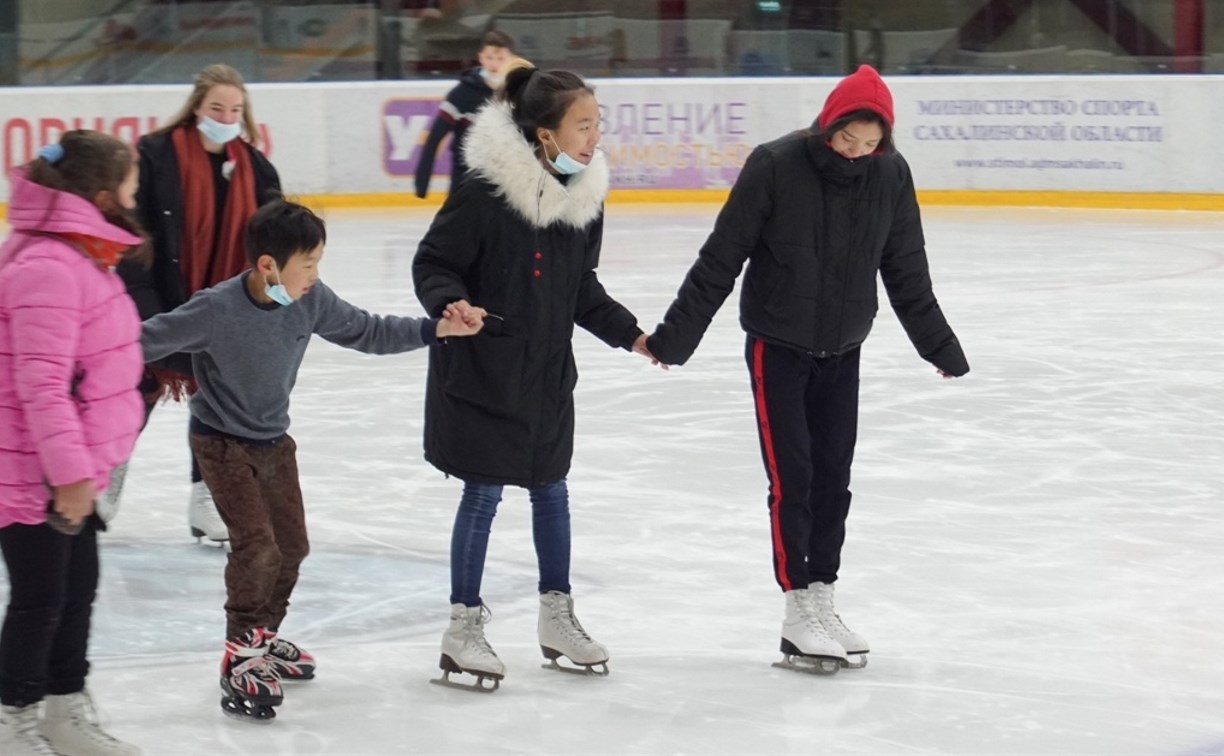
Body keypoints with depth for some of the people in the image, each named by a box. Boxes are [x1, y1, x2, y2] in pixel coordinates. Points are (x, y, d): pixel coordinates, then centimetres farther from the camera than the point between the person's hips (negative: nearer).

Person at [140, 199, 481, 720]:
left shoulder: (311, 301, -13)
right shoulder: (215, 311, -29)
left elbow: (366, 332, -2)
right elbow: (146, 341, -21)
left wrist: (438, 329, -9)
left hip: (273, 440, 7)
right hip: (222, 442, -7)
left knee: (291, 544, 15)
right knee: (256, 543, -17)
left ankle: (264, 638, 38)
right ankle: (241, 661, -5)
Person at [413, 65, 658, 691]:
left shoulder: (584, 193, 1)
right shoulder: (485, 190, -21)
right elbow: (432, 263, -14)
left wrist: (628, 334, 8)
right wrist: (451, 304, -32)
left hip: (548, 370, 7)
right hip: (481, 369, -7)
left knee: (550, 488, 15)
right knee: (483, 493, 0)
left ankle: (556, 617, 29)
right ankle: (463, 629, 13)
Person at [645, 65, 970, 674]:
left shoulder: (891, 175, -6)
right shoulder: (775, 166, -18)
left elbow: (906, 270, 7)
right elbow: (721, 258, -13)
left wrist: (937, 343, 14)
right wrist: (676, 333, -11)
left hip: (843, 350, 4)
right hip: (777, 345, -4)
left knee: (833, 480, 7)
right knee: (791, 479, -6)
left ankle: (821, 598, 17)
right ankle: (799, 610, -1)